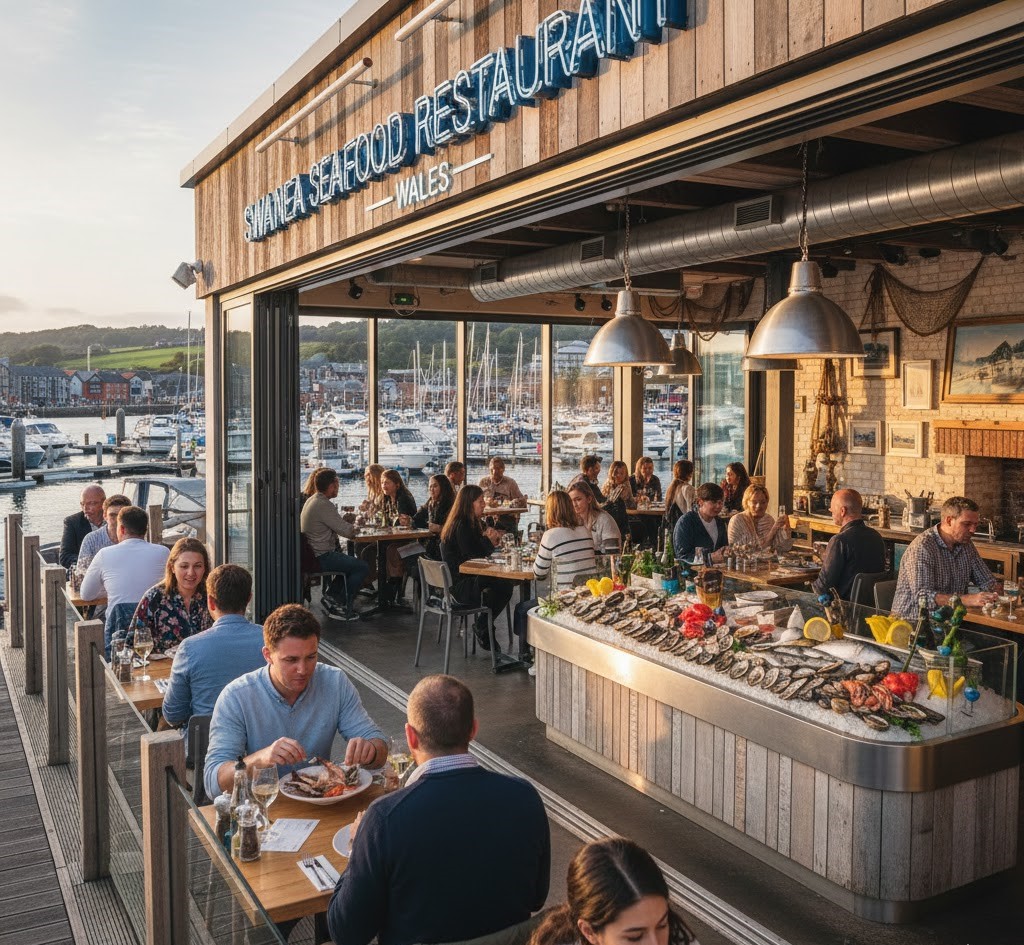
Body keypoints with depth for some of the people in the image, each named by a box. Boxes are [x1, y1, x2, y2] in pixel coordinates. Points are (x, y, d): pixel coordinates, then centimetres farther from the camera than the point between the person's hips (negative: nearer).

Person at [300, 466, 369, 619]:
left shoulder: (311, 500, 11)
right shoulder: (324, 505, -22)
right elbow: (347, 532, -20)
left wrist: (343, 519, 4)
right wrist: (353, 526, 2)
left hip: (313, 555, 10)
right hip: (322, 558, -10)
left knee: (353, 561, 25)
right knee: (363, 567, -5)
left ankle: (330, 595, 17)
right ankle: (341, 607, 2)